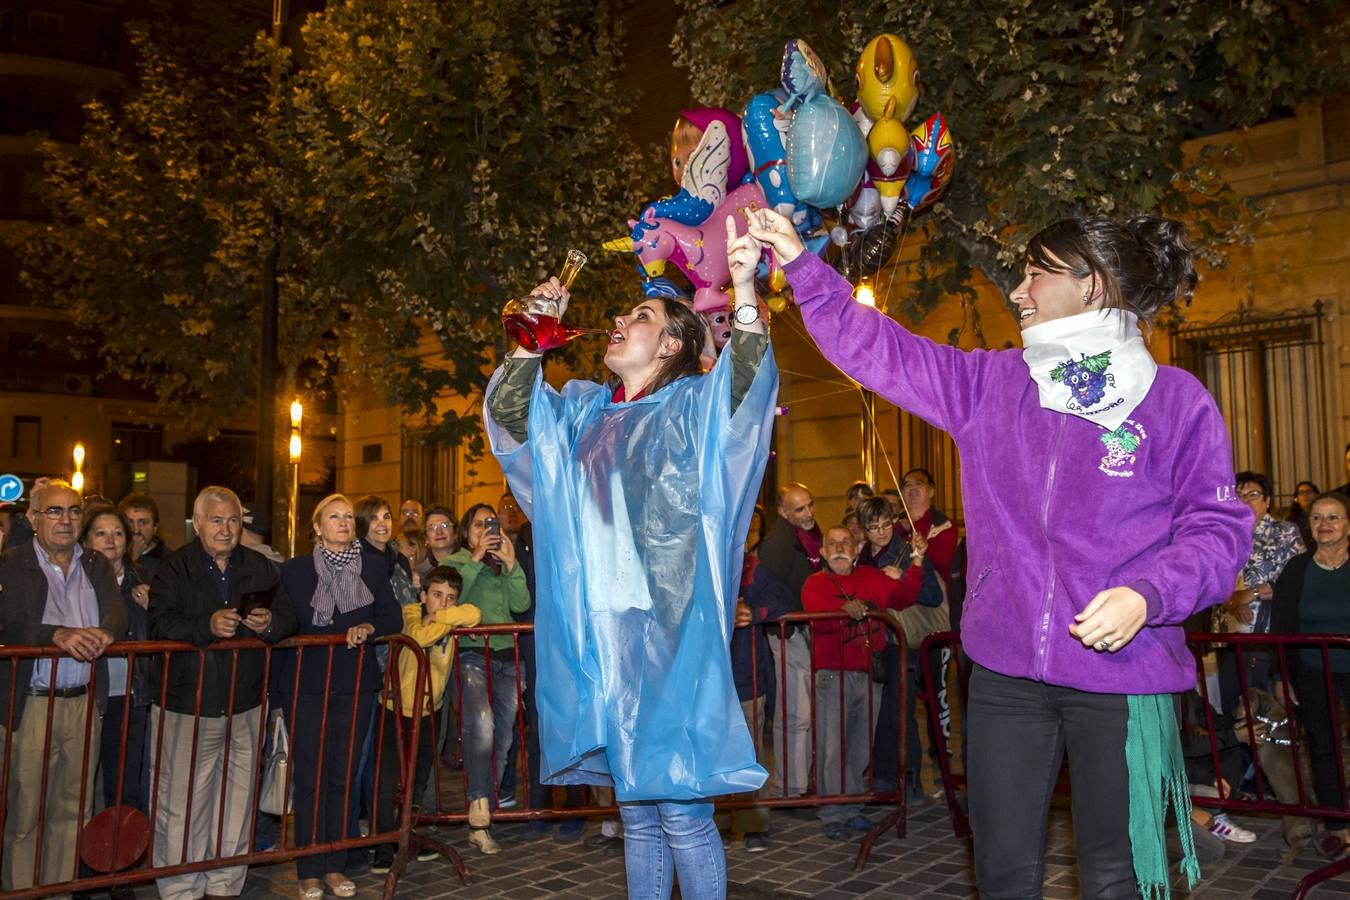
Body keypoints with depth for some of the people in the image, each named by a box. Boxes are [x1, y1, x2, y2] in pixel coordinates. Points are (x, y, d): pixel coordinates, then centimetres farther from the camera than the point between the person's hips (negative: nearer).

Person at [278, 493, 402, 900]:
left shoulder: (374, 564, 7)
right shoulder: (295, 569, 1)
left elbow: (393, 617, 3)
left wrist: (369, 628, -15)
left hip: (356, 684, 2)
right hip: (308, 683, -2)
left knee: (343, 776, 8)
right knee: (310, 778, 0)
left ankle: (335, 866, 19)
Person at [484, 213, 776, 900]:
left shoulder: (694, 404, -1)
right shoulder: (586, 412, 16)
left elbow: (750, 389, -19)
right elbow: (506, 412, 15)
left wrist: (744, 292, -31)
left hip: (670, 632, -6)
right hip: (600, 633, 6)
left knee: (680, 811, -2)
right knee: (636, 812, 15)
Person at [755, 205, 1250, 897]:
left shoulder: (1176, 399, -3)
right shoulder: (991, 384, 7)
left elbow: (1218, 528, -4)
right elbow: (880, 350, 7)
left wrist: (1148, 593, -21)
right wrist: (799, 264, 3)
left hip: (1123, 678, -3)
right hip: (1005, 670, 3)